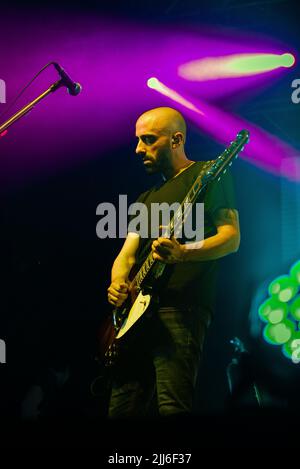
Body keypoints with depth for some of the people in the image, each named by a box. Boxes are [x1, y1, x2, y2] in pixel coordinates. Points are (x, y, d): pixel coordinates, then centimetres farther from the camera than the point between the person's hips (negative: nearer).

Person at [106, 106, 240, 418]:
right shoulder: (147, 199, 27)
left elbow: (231, 237, -5)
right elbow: (127, 254, 21)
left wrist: (183, 253, -23)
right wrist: (118, 284, -2)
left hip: (181, 308, -7)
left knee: (172, 406, -19)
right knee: (122, 409, 3)